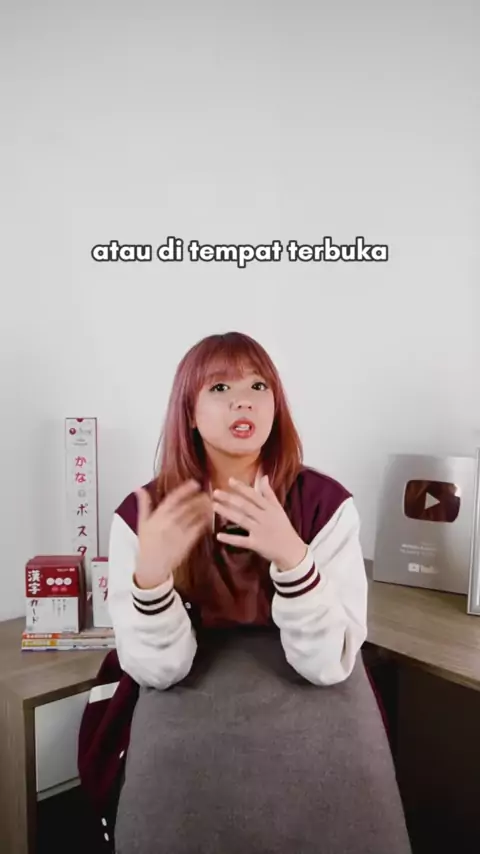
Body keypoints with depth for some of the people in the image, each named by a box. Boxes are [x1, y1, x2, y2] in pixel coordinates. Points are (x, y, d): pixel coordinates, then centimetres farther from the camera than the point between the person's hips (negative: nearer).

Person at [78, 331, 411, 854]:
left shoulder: (327, 503, -12)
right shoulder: (142, 514, -10)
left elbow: (330, 663, -17)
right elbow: (157, 669, -13)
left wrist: (291, 554, -34)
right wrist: (150, 572, -32)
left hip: (309, 697, 0)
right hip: (188, 696, 0)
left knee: (339, 786, -24)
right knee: (172, 783, -25)